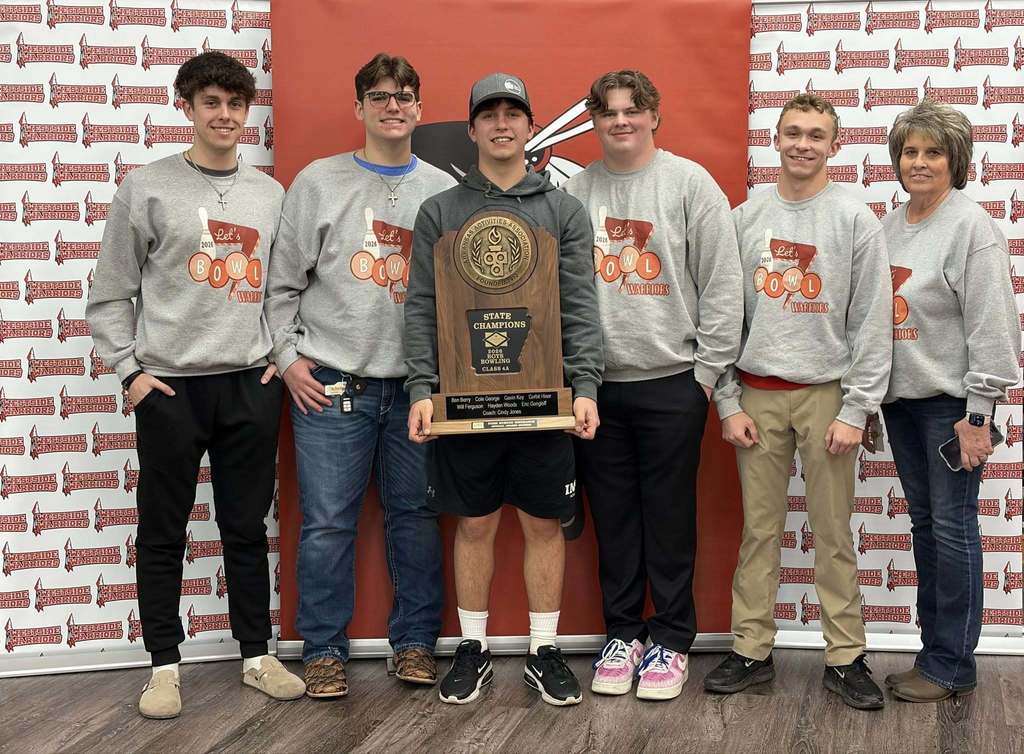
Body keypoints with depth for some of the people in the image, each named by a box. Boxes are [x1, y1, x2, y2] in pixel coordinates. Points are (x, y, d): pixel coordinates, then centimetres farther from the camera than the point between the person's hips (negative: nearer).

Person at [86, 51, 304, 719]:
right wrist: (130, 371, -6)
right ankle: (165, 665, 17)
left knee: (248, 527, 10)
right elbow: (111, 294, 0)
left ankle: (258, 656, 21)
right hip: (170, 387, -2)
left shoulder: (271, 194, 10)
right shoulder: (147, 188, -1)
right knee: (163, 531, 5)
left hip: (251, 384, 3)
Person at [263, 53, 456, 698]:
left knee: (416, 516, 7)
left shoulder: (445, 190, 8)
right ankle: (325, 651, 13)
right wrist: (289, 356, -2)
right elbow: (283, 283, 6)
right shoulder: (318, 183, 4)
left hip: (417, 382, 2)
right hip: (331, 381, -1)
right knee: (327, 523, 0)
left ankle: (415, 642, 21)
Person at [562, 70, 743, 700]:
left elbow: (723, 284, -4)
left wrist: (707, 371, -7)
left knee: (669, 516, 4)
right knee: (613, 517, 10)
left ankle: (671, 638, 17)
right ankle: (623, 631, 23)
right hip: (596, 384, 3)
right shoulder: (577, 190, 8)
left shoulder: (690, 182, -2)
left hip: (672, 382, -3)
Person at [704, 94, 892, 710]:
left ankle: (846, 657, 13)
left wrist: (855, 410, -9)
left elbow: (873, 323, -3)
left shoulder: (856, 219, 0)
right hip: (757, 394, 2)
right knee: (759, 528, 7)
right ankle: (753, 650, 17)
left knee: (834, 532, 2)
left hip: (827, 393, -2)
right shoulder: (744, 217, 6)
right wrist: (729, 402, 0)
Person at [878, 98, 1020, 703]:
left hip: (951, 401, -7)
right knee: (924, 523, 13)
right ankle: (935, 650, 23)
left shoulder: (971, 226, -11)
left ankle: (951, 664, 9)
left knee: (952, 525, -1)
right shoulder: (890, 225, 11)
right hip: (900, 398, 7)